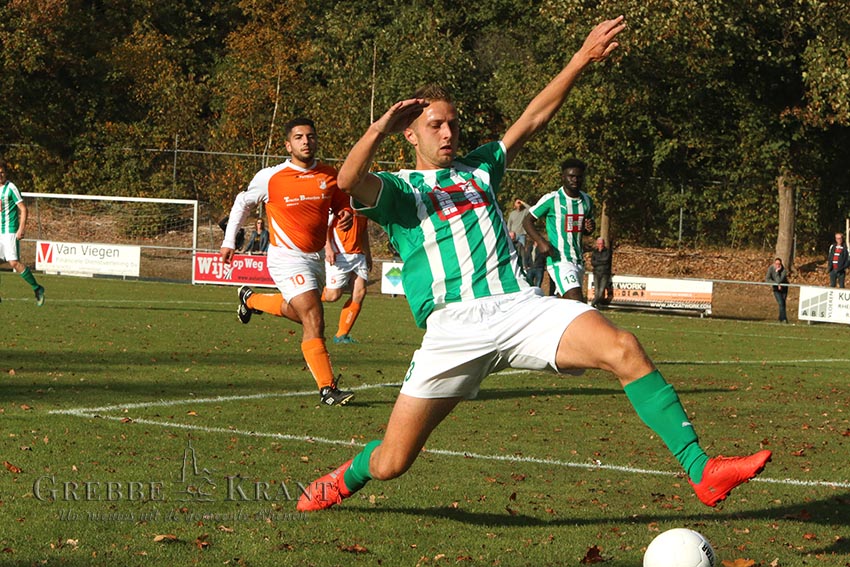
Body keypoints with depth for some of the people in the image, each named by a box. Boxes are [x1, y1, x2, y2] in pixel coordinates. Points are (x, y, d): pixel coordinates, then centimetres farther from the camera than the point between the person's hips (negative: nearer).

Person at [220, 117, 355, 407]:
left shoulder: (330, 176, 0)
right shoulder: (270, 177, -10)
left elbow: (342, 204, 16)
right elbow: (243, 202, 6)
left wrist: (345, 215, -8)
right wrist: (229, 240, 5)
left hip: (316, 257, 6)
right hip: (286, 256, -6)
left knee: (297, 312, 25)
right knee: (313, 317, -19)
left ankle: (250, 299, 52)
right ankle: (327, 389, -19)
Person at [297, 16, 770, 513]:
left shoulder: (479, 169, 26)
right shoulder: (396, 190, 12)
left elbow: (534, 118, 23)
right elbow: (348, 182, -10)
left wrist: (582, 59, 15)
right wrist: (382, 128, -19)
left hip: (520, 304, 3)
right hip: (453, 324, -3)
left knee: (624, 349, -22)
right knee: (392, 462, -3)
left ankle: (701, 471, -24)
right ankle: (344, 480, 35)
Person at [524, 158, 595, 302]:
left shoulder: (586, 201, 11)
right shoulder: (551, 199, -8)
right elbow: (527, 221, -2)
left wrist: (589, 227, 0)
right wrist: (541, 242, -17)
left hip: (578, 260, 7)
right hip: (559, 260, -7)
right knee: (577, 301, -22)